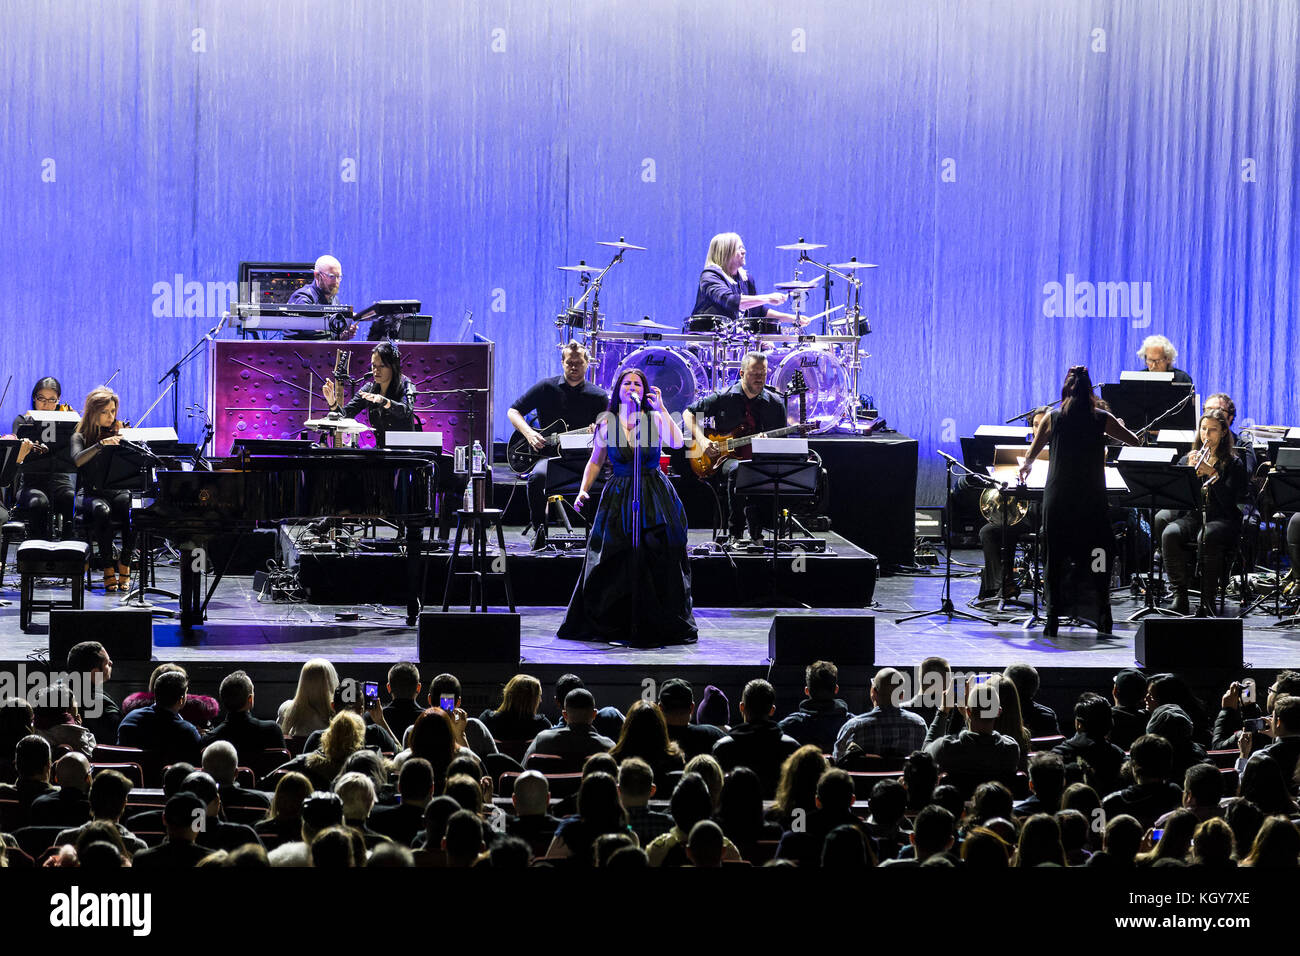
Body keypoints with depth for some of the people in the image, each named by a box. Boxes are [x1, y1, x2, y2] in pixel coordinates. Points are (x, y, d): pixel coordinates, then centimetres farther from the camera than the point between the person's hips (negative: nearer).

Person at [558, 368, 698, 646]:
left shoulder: (655, 419, 0)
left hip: (655, 497, -1)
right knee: (613, 565, 1)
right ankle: (610, 626, 13)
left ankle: (659, 627, 7)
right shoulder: (607, 423, 5)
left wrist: (660, 407, -17)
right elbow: (595, 461, 12)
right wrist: (583, 489, -1)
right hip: (619, 496, 1)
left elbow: (677, 442, -17)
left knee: (657, 562, -3)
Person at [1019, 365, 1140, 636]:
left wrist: (1026, 465, 36)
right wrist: (1113, 427, 28)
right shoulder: (1101, 419, -1)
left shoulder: (1053, 419, 1)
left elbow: (1032, 452, 14)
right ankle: (1103, 616, 5)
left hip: (1058, 499, 0)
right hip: (1092, 498, 0)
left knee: (1055, 556, 6)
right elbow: (1134, 441, 11)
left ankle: (1053, 619, 1)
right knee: (1097, 553, 10)